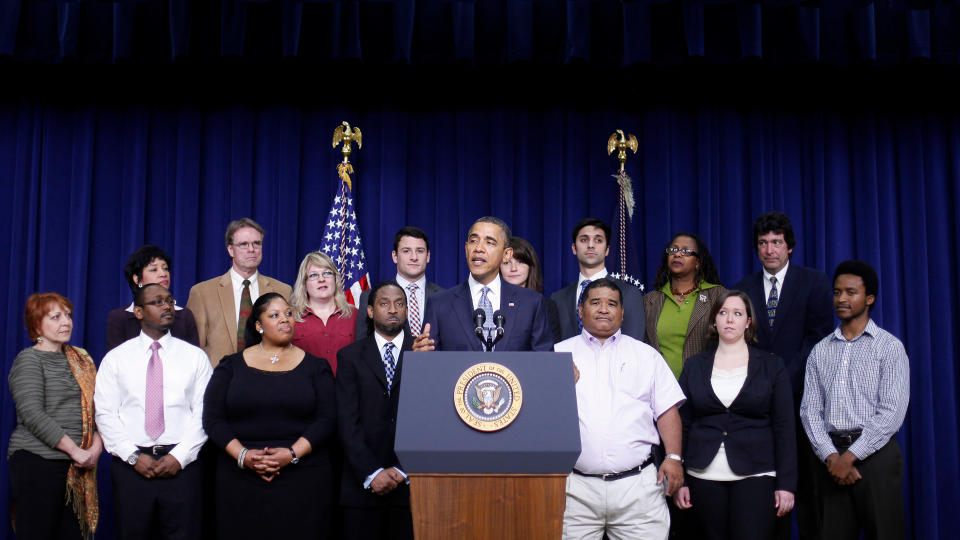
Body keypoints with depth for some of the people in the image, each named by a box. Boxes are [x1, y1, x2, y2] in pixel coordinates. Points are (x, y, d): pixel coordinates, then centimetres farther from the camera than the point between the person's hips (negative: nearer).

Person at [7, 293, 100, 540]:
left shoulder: (81, 359, 15)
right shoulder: (28, 360, -4)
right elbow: (33, 415, -15)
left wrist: (96, 445, -3)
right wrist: (75, 451, -16)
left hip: (78, 467, 6)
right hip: (37, 463, -6)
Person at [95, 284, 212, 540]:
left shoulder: (195, 357, 8)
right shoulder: (116, 358, 8)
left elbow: (203, 413, 1)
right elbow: (105, 413, 1)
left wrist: (180, 457, -10)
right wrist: (134, 456, -9)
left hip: (182, 465, 0)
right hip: (130, 466, 0)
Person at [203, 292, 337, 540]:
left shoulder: (315, 366, 8)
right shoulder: (232, 366, 10)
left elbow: (327, 420, 0)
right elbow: (213, 419, 3)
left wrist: (292, 454, -13)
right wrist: (243, 455, -12)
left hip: (303, 481, 0)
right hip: (241, 481, 1)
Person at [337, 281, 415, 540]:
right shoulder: (350, 356, 7)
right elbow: (348, 422, -1)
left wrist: (402, 470, -7)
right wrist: (372, 473, -11)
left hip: (412, 480, 0)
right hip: (363, 485, 0)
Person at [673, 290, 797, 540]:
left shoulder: (771, 365, 6)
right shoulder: (694, 366, 9)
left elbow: (784, 427, 3)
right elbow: (683, 424, 8)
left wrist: (786, 483, -4)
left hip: (755, 475, -2)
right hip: (705, 478, 2)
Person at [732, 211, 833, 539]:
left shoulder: (814, 282, 4)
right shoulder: (743, 289, 13)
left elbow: (818, 337, -3)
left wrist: (786, 379, -11)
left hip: (800, 395, -2)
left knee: (807, 481, 0)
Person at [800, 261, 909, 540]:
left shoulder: (889, 347, 1)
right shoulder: (820, 351, 13)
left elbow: (892, 412, -8)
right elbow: (810, 410, 6)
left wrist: (850, 456, -13)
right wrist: (831, 457, -9)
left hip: (875, 452, -3)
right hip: (831, 456, 3)